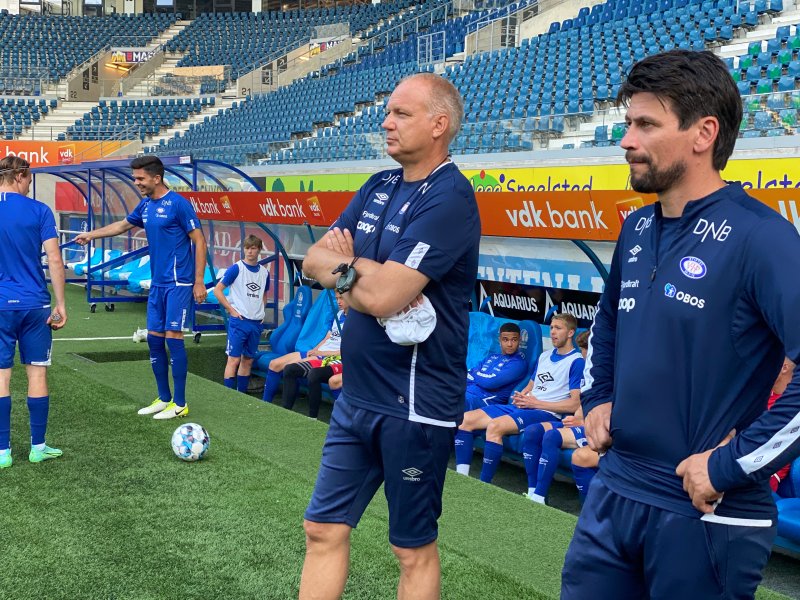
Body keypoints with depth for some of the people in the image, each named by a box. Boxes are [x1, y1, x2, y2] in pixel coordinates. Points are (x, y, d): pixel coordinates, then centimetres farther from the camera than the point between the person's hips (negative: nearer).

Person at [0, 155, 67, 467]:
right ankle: (38, 447, 14)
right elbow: (55, 260, -6)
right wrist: (61, 304, -1)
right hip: (34, 305, 0)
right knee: (37, 374, 7)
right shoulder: (39, 211, -2)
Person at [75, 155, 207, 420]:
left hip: (178, 283, -8)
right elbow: (123, 225, 29)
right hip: (157, 283, 8)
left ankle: (180, 404, 0)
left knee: (173, 337, -8)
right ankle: (164, 398, 20)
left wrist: (199, 282, -15)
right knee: (154, 338, 8)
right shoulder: (146, 205, 10)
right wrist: (91, 235, 29)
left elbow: (199, 241, -13)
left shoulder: (178, 203, -13)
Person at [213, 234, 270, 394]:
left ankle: (242, 396, 20)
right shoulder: (236, 269, -6)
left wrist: (261, 312, 11)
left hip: (256, 323, 5)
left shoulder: (264, 272, 9)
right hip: (238, 321, -5)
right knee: (234, 359, -7)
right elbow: (217, 290, -6)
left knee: (248, 360, 11)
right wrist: (231, 310, -10)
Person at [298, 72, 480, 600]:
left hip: (415, 405, -8)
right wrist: (357, 273, -12)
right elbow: (314, 261, 8)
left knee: (414, 550, 8)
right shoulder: (380, 187, 10)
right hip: (357, 396, 8)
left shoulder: (449, 198, -16)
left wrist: (343, 265, -4)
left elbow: (383, 295, -24)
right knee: (323, 530, 13)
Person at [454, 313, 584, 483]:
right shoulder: (545, 356, 22)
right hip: (521, 407, 9)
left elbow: (575, 404, -13)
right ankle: (461, 478, -10)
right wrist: (520, 397, 3)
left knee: (494, 426, -33)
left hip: (547, 414, -9)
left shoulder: (576, 361, -5)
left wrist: (537, 403, -13)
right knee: (465, 419, -5)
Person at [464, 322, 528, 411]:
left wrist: (474, 374, 7)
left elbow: (491, 382, -11)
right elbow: (469, 373, 16)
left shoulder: (518, 363, -2)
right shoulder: (492, 356, 23)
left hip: (485, 400, -8)